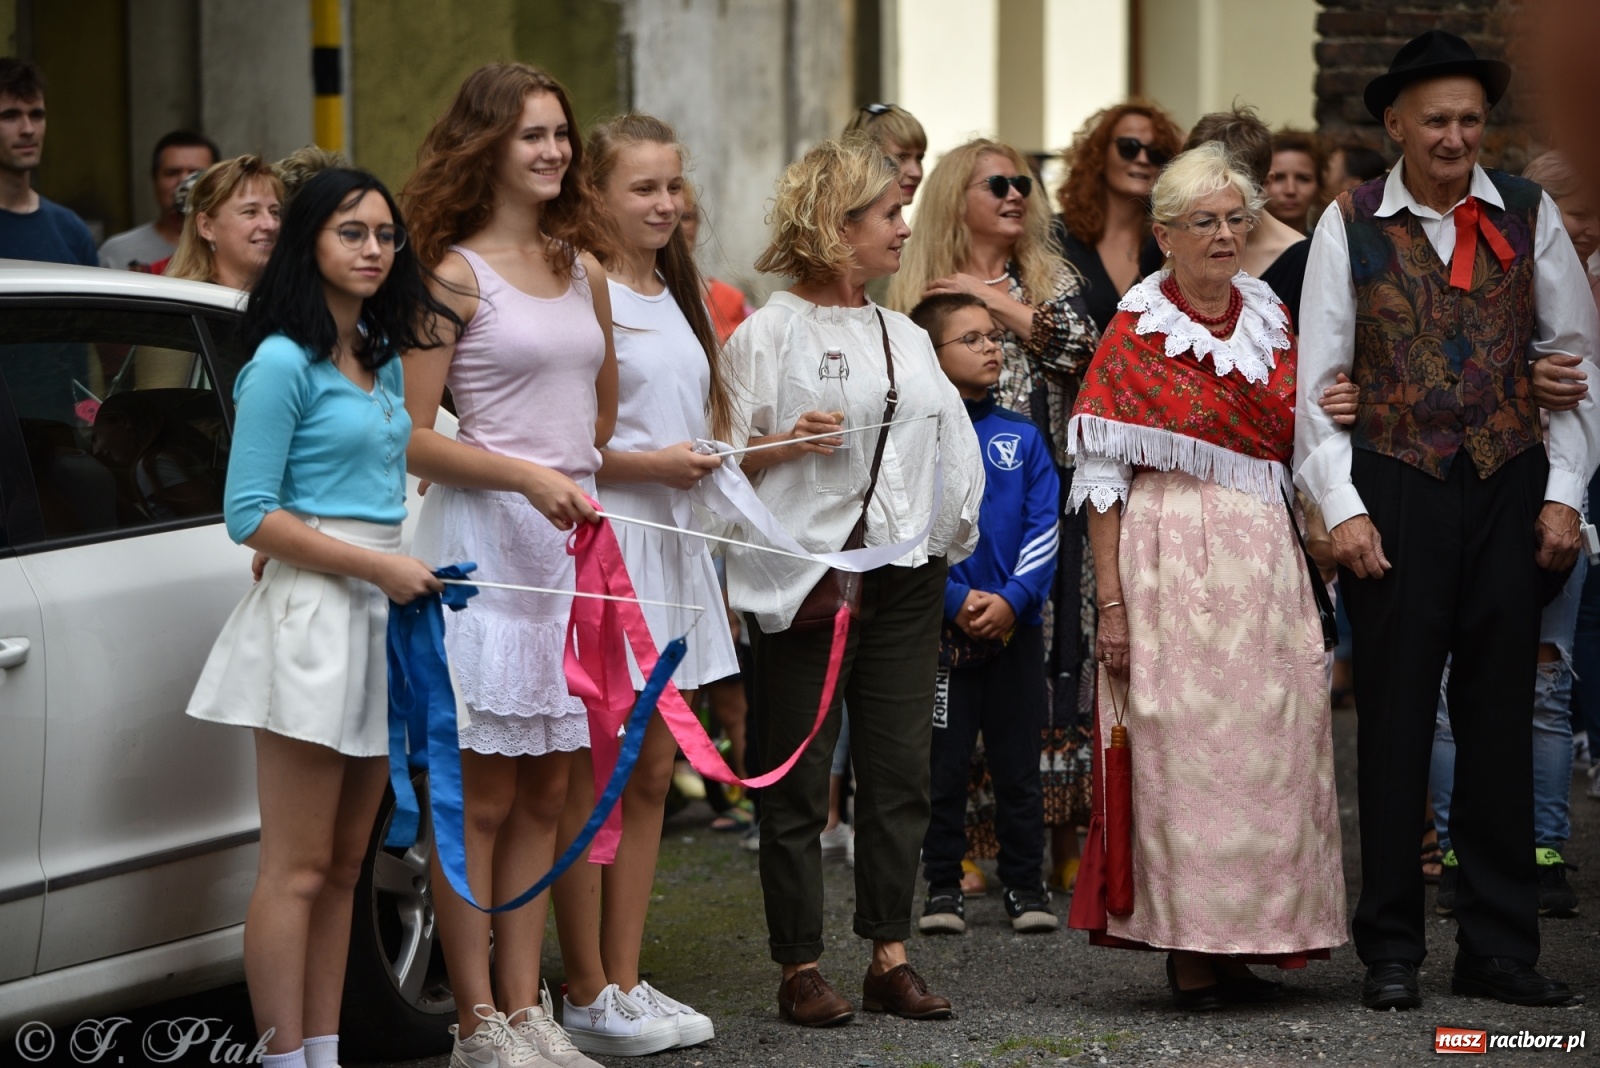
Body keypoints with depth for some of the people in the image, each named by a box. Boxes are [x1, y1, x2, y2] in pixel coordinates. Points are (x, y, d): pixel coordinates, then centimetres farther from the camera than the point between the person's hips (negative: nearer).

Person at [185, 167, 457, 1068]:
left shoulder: (385, 361, 16)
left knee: (345, 866, 10)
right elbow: (250, 516, -13)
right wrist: (379, 565, -13)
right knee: (297, 869, -7)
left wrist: (413, 570, 11)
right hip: (311, 611, -8)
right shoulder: (284, 363, -9)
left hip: (380, 617, 8)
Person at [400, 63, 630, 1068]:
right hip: (484, 537, -6)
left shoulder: (585, 271, 13)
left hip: (571, 540, 6)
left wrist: (594, 483, 12)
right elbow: (410, 438, -10)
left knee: (546, 793, 8)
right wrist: (529, 476, -18)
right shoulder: (456, 276, -6)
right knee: (483, 796, -3)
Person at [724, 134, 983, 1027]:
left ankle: (891, 957, 12)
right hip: (805, 576, -6)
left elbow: (951, 443, 20)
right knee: (799, 778, 0)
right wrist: (785, 444, -21)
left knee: (902, 770, 4)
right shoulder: (770, 332, -4)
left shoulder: (907, 336, 15)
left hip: (903, 577, 6)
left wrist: (950, 535, 9)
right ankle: (801, 969, 7)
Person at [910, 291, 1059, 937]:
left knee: (1018, 762, 7)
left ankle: (1024, 884, 16)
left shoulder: (1021, 437, 6)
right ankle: (943, 886, 13)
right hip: (940, 625, -2)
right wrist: (956, 600, -16)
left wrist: (1013, 599, -12)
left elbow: (1044, 526, 2)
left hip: (1015, 624, 3)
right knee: (944, 763, 3)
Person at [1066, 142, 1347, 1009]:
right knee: (1180, 744, -6)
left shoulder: (1274, 321, 12)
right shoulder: (1137, 333, -1)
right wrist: (1111, 601, -11)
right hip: (1172, 555, -5)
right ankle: (1187, 949, 0)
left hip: (1267, 557, 5)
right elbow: (1102, 477, -5)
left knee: (1265, 742, 4)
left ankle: (1244, 942, 11)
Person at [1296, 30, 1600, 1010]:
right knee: (1396, 719, 1)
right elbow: (1317, 380, 2)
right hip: (1396, 490, -1)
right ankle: (1392, 953, 8)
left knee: (1501, 718, 5)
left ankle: (1502, 949, 12)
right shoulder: (1350, 226, 2)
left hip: (1511, 488, 2)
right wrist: (1343, 510, -5)